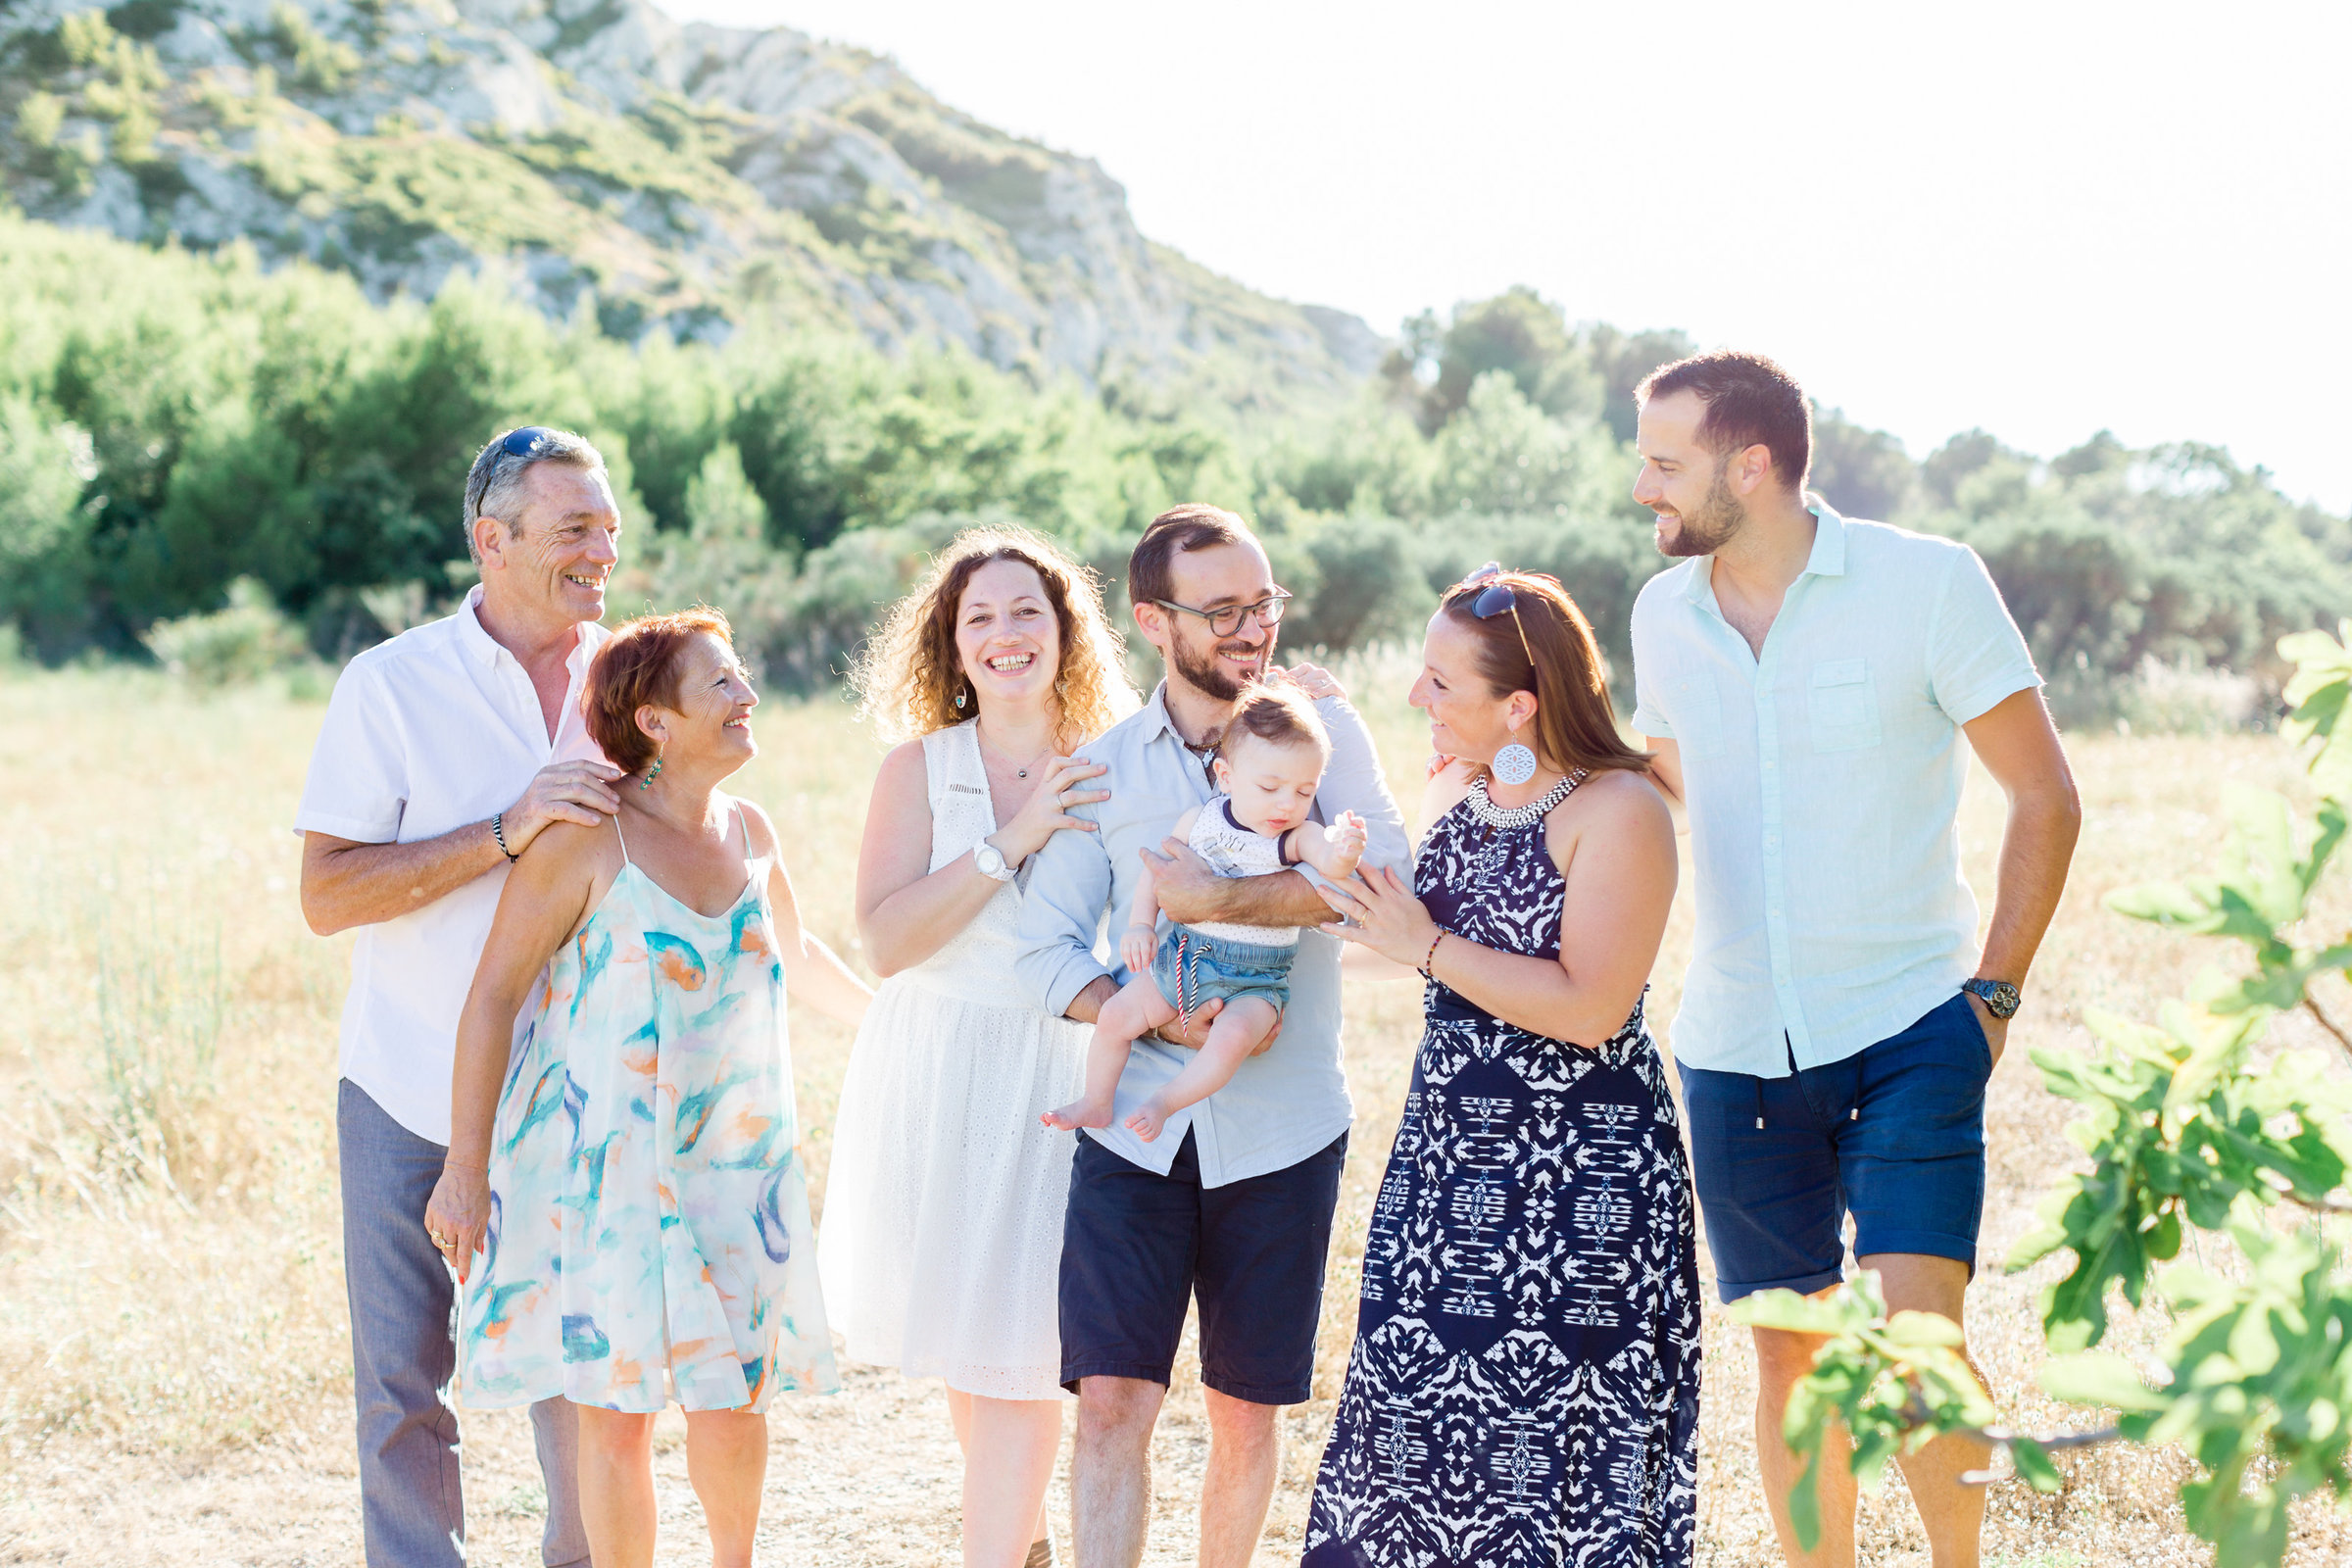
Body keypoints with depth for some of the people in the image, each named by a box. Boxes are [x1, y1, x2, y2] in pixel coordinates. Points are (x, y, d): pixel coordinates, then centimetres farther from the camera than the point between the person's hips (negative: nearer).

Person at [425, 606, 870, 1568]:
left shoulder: (749, 833, 6)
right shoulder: (587, 839, -12)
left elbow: (798, 956, 27)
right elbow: (493, 995, -9)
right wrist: (466, 1166, -12)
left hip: (732, 1163, 5)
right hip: (604, 1165, -5)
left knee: (735, 1397, 5)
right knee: (615, 1405, -1)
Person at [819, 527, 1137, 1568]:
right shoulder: (920, 766, -4)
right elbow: (884, 942, -13)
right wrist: (1009, 842, -20)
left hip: (1057, 1079, -1)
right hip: (935, 1078, 1)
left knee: (1014, 1351, -6)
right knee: (963, 1333, 15)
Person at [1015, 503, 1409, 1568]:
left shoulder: (1316, 723, 2)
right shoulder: (1100, 770, 7)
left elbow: (1385, 868, -15)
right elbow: (1046, 951, 1)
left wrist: (1220, 900, -22)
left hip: (1279, 1128, 0)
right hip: (1135, 1123, 1)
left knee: (1246, 1410, 10)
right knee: (1113, 1397, -9)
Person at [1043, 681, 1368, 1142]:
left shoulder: (1299, 838, -10)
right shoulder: (1198, 822, -1)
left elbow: (1329, 861, -31)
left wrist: (1343, 852, -54)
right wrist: (1141, 925, 2)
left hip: (1254, 982, -4)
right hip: (1181, 960, 4)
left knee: (1234, 1036, -31)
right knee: (1115, 1015, -6)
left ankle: (1166, 1102, -13)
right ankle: (1096, 1103, 16)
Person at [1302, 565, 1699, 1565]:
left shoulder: (1618, 810, -14)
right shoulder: (1455, 787, 9)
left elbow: (1588, 1008, -22)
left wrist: (1427, 947, -17)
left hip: (1577, 1171, -7)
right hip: (1451, 1138, 8)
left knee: (1553, 1421, -2)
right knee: (1419, 1396, 9)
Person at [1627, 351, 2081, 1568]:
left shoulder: (1926, 583, -8)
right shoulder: (1664, 613, 5)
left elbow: (2045, 798, -1)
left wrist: (1995, 989, -5)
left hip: (1910, 1027, -4)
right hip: (1734, 1045, 4)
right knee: (1789, 1354, 8)